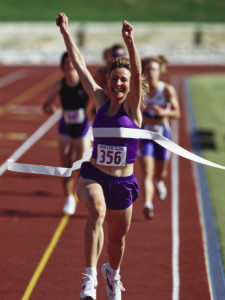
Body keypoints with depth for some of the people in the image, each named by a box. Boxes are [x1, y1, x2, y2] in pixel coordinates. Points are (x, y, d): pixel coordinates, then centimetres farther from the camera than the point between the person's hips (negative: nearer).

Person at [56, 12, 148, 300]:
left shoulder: (132, 106, -8)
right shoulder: (100, 101, 0)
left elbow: (137, 73, -26)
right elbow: (80, 65, 1)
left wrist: (130, 42, -40)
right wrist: (65, 32, -1)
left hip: (123, 182, 0)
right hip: (93, 176, 0)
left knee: (117, 238, 16)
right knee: (97, 211, -33)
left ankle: (112, 274, 50)